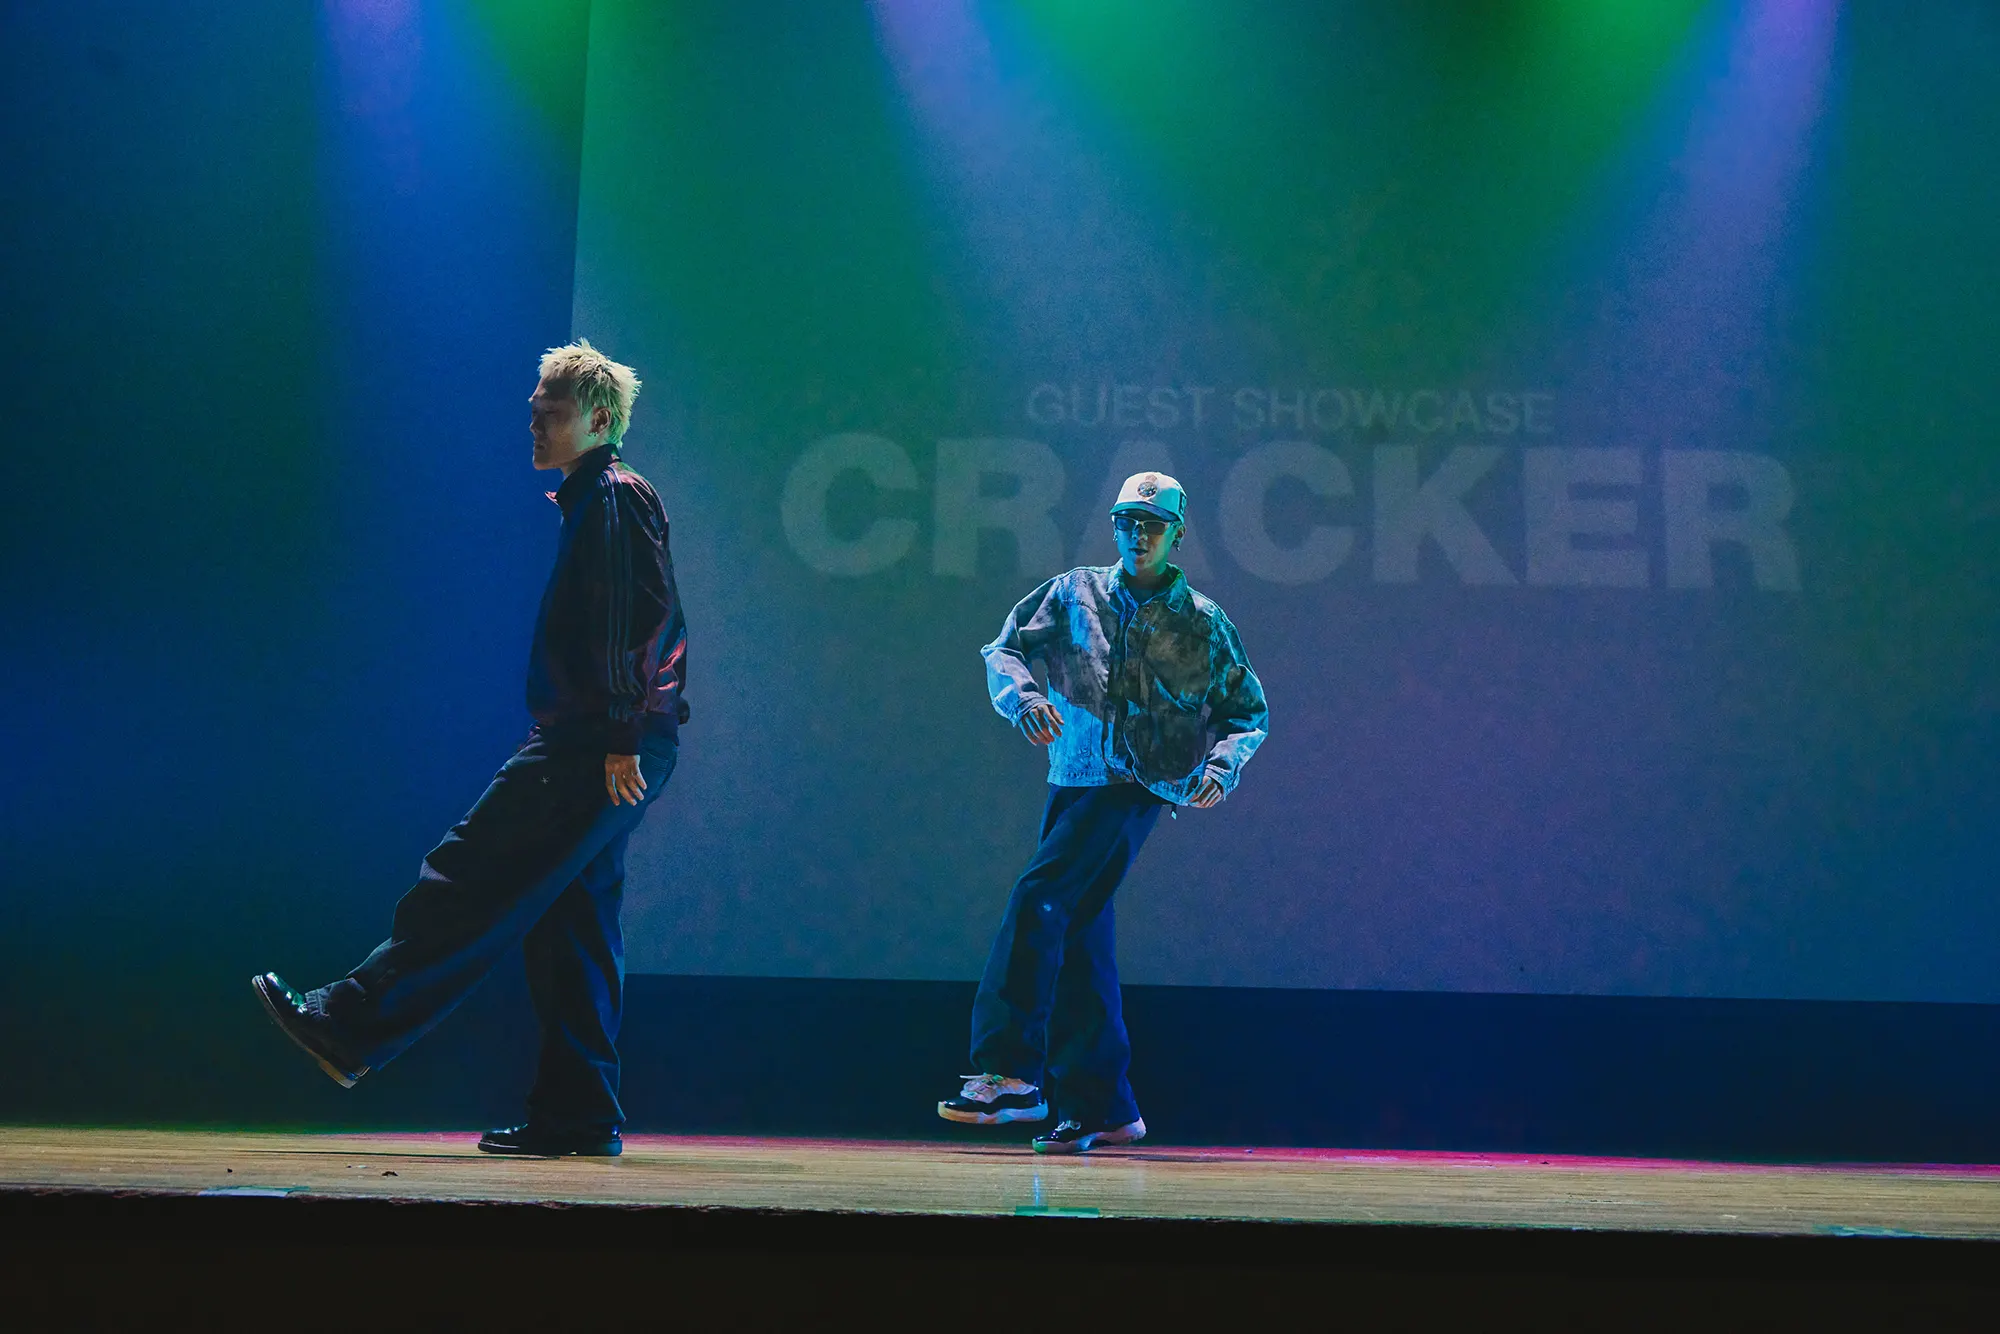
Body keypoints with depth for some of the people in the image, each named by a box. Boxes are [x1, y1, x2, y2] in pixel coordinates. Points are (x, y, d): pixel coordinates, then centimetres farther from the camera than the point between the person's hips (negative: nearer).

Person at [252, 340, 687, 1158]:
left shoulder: (615, 497, -7)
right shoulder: (591, 503, 24)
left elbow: (647, 618, -18)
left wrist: (623, 739, -22)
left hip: (599, 752, -10)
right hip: (591, 750, 10)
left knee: (472, 884, -8)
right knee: (569, 926, 8)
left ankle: (350, 1030, -5)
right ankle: (578, 1116, 9)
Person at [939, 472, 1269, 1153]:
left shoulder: (1205, 624, 8)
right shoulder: (1075, 593, 13)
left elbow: (1251, 714, 13)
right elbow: (1003, 649, 9)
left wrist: (1221, 765, -6)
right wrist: (1024, 695, -12)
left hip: (1139, 787, -5)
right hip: (1072, 783, 5)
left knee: (1037, 898, -22)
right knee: (1076, 939, 6)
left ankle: (1011, 1074, -25)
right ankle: (1101, 1106, 16)